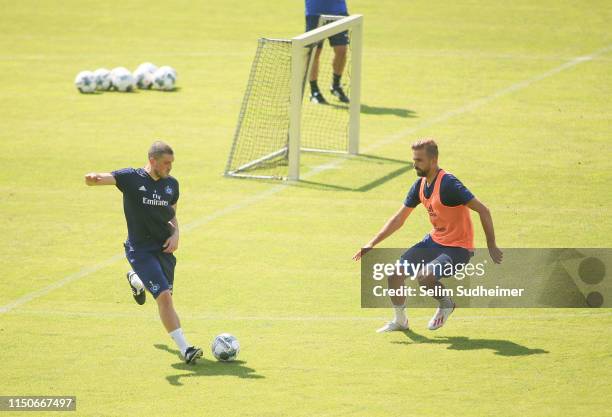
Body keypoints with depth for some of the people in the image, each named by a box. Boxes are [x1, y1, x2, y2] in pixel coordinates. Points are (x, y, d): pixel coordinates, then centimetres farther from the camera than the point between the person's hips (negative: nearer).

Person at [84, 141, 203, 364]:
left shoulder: (171, 184, 5)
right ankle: (184, 349, -14)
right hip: (141, 249, -6)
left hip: (164, 247, 6)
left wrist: (175, 234, -1)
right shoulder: (131, 178, -11)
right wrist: (92, 178, -46)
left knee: (165, 293, 20)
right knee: (164, 296, -17)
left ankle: (135, 280, 54)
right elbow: (97, 179, -21)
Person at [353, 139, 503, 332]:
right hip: (434, 240, 8)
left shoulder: (448, 184, -24)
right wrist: (372, 243, 4)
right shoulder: (420, 185, 2)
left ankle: (446, 304, 3)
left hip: (458, 248, -8)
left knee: (424, 276, -30)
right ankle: (400, 320, 20)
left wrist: (492, 246, -21)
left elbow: (483, 211, -23)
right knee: (395, 271, -1)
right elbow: (398, 219, 11)